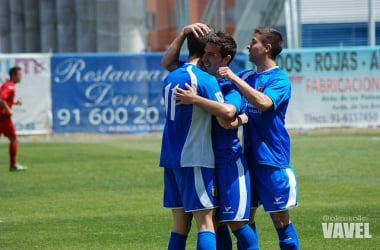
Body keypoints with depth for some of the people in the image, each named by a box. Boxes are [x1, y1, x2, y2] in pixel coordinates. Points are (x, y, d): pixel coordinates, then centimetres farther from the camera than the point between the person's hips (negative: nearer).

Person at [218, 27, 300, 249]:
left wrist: (234, 78, -24)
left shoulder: (279, 79, -9)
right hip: (249, 157, 7)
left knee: (281, 220, -3)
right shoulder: (247, 76, 12)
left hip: (272, 159, -7)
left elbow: (263, 102, -28)